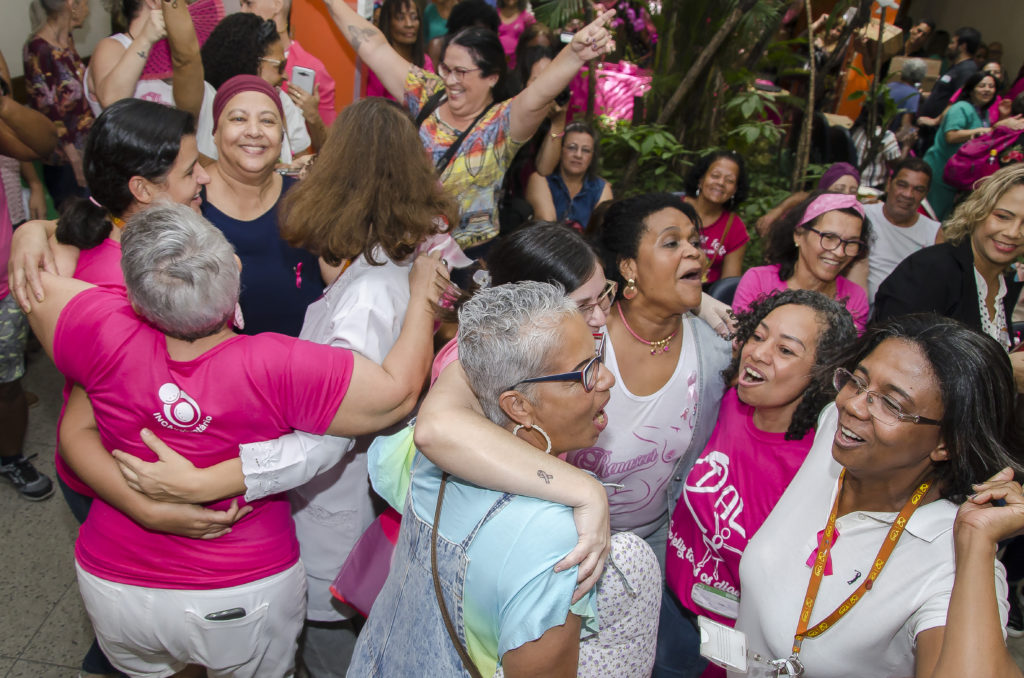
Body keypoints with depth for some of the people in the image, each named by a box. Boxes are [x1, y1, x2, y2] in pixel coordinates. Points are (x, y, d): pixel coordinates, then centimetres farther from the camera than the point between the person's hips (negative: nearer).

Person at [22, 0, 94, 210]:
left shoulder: (67, 41, 9)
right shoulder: (38, 49, -16)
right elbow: (47, 111, -16)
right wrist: (74, 158, -16)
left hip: (85, 150, 8)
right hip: (63, 161, -8)